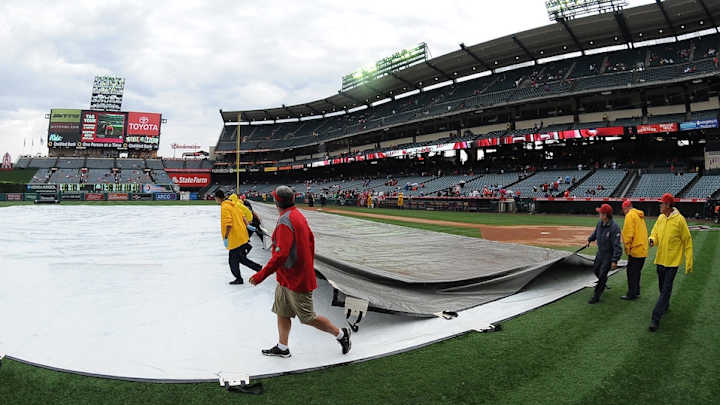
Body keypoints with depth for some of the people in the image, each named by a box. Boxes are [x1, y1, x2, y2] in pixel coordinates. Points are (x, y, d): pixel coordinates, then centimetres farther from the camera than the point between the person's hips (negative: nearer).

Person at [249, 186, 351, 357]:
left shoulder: (285, 221, -24)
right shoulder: (298, 215, 5)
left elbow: (281, 254, -31)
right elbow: (310, 239, 16)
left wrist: (261, 275, -27)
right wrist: (309, 265, 27)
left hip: (297, 280, -9)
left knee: (308, 317, 5)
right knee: (282, 312, 17)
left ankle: (340, 334, 20)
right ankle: (282, 347, 30)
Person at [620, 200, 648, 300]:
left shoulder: (630, 215, -10)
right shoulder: (640, 216, 17)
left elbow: (628, 234, -17)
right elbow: (643, 232, 20)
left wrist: (627, 249, -11)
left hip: (635, 250, -9)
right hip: (643, 250, 9)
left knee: (632, 273, -2)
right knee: (637, 272, 17)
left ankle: (632, 294, 2)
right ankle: (636, 291, 24)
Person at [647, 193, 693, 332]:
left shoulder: (679, 219, -13)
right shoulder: (660, 218, 4)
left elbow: (687, 242, -9)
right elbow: (655, 233, 12)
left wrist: (689, 263, -9)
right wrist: (652, 240, -14)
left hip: (672, 261, -6)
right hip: (660, 259, 6)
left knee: (666, 289, -6)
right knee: (662, 287, 20)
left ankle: (656, 318, -8)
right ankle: (665, 306, 42)